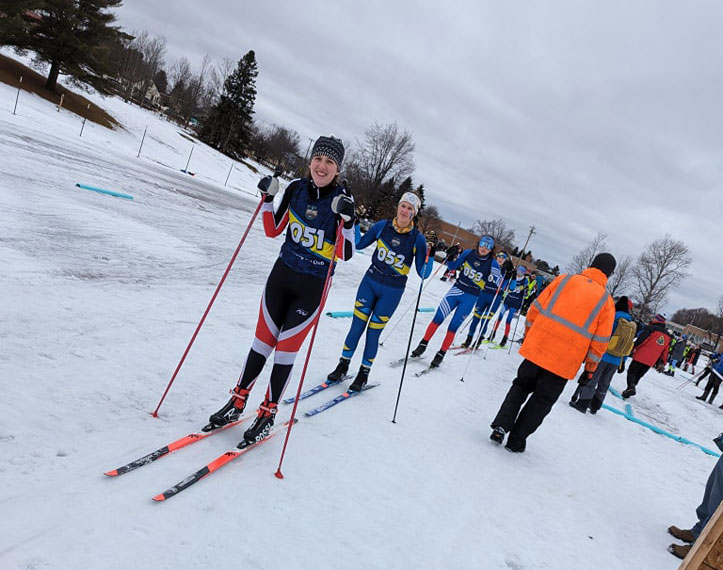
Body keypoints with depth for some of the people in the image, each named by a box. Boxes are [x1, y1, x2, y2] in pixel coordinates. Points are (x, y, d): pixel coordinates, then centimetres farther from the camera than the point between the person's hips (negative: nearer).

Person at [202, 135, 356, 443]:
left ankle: (267, 414, 21)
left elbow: (346, 253, -16)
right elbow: (273, 230, 5)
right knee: (263, 341, 11)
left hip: (313, 287, -3)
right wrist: (268, 197, -8)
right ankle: (237, 402, 27)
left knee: (285, 351, 2)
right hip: (282, 274, 3)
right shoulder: (296, 188, -3)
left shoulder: (342, 200, -13)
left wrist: (346, 219, -30)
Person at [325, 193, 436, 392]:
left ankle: (364, 373, 24)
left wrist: (430, 252, -23)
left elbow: (423, 274, -10)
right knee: (357, 326, 4)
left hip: (392, 291, -2)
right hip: (370, 281, 2)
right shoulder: (382, 226, -4)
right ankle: (343, 366, 23)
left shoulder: (418, 239, -10)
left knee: (373, 332, 3)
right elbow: (359, 244, 8)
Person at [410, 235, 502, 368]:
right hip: (456, 290, 2)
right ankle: (422, 345, 8)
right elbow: (453, 266, 8)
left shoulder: (492, 263, -6)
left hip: (470, 298, -2)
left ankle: (440, 355, 10)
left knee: (453, 328, -3)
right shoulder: (468, 253, 0)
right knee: (438, 319, -5)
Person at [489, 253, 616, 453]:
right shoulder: (606, 301, 1)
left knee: (521, 386, 20)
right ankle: (516, 440, 17)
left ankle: (501, 425, 6)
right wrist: (590, 368, 11)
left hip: (536, 347, 1)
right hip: (565, 362, -1)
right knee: (542, 400, 14)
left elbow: (536, 307, 4)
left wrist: (528, 336, 16)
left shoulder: (565, 279, 5)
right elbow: (600, 341, 1)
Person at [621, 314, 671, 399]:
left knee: (631, 372, -1)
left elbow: (641, 338, -16)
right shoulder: (667, 336, 16)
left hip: (641, 356, -6)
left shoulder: (651, 328, -5)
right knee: (638, 375, 17)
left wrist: (634, 348, -11)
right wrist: (662, 362, 21)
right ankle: (631, 388, 16)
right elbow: (665, 350, 17)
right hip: (651, 361, 6)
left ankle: (630, 387, -21)